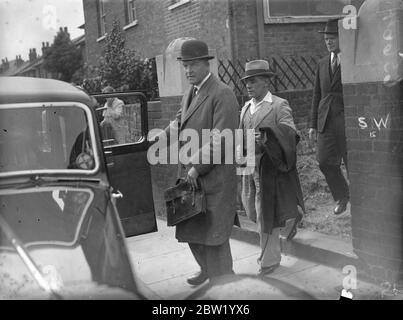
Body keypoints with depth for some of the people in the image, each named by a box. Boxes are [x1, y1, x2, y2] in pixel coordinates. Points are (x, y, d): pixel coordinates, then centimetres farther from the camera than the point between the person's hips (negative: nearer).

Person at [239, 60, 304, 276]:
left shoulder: (279, 106, -8)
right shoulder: (246, 107, 12)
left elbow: (290, 134, -18)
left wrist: (266, 137, -34)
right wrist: (240, 148, -3)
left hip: (269, 167, -7)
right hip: (250, 167, 7)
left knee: (266, 214, 0)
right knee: (253, 210, 14)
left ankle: (269, 260, 16)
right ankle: (290, 218, 39)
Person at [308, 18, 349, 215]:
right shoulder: (322, 63, 14)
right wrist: (313, 124, 11)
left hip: (348, 119, -5)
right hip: (326, 121, 5)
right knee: (325, 162, 1)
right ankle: (342, 196, 24)